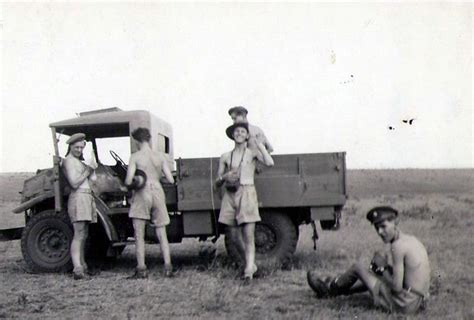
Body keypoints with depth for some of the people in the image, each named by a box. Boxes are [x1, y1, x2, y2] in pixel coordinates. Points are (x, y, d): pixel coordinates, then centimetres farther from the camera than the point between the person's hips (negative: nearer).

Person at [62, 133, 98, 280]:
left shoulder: (78, 161, 22)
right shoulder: (69, 161, -7)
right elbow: (74, 183, -16)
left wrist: (91, 169, 6)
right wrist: (88, 171, -11)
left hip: (86, 198, 10)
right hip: (78, 198, -10)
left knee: (83, 235, 13)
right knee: (79, 235, -17)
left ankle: (82, 266, 20)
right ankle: (77, 269, -24)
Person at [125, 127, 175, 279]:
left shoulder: (135, 157, -4)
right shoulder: (160, 156, 6)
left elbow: (128, 181, -10)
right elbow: (170, 180, 6)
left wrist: (130, 183, 13)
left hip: (142, 194, -4)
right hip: (158, 192, 4)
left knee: (139, 235, 4)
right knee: (162, 234, 11)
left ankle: (141, 269, 2)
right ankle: (168, 267, 5)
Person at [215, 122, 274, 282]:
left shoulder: (253, 153, 4)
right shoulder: (225, 157, 10)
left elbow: (270, 163, -17)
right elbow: (217, 183, 11)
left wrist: (259, 144, -10)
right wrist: (225, 177, -11)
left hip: (247, 194, -3)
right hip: (230, 195, 4)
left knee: (248, 236, -11)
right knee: (235, 237, 8)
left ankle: (248, 271, -9)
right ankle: (251, 264, 28)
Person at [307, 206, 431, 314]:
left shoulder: (398, 245, -20)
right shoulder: (411, 239, 8)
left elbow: (397, 287, -21)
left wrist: (382, 268, -6)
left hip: (405, 304, -8)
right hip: (418, 301, 8)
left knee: (358, 268, 6)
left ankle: (329, 287, 30)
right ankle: (337, 289, 45)